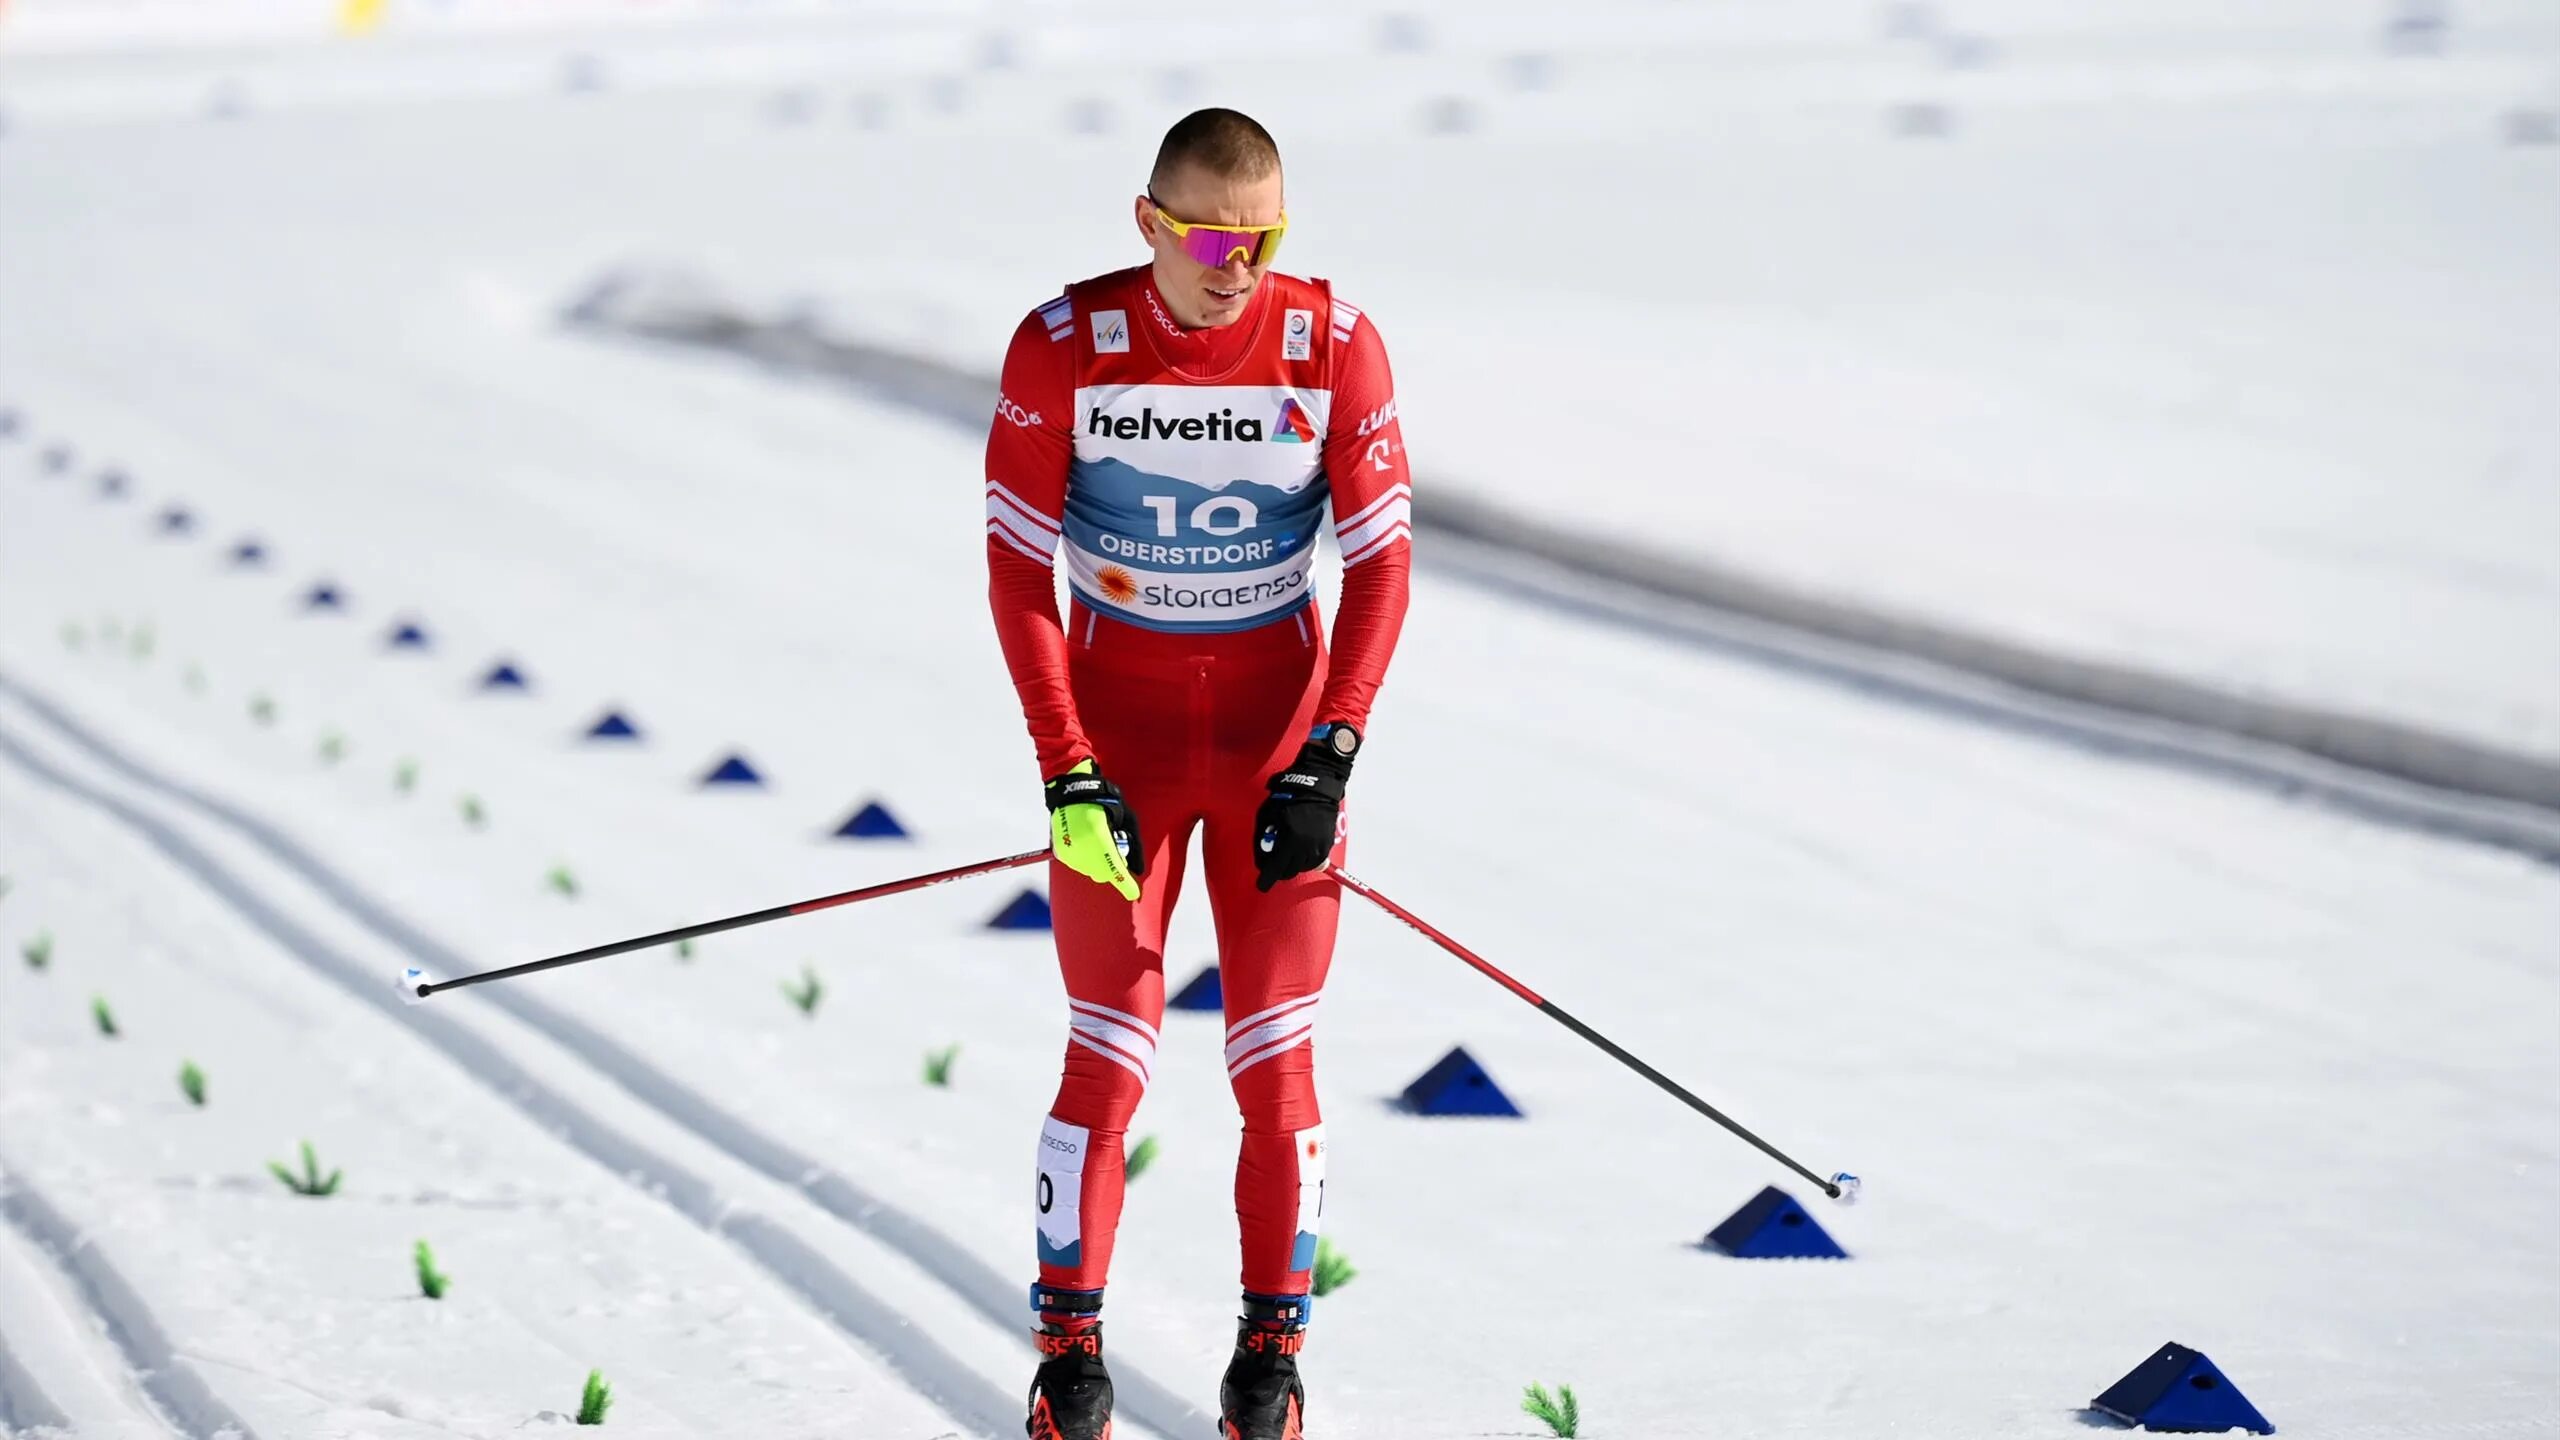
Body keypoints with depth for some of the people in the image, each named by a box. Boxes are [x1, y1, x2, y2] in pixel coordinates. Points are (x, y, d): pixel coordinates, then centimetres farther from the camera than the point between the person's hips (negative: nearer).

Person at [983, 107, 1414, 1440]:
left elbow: (1381, 556, -5)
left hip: (1280, 723, 1)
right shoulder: (1063, 348, -12)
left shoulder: (1332, 344, -10)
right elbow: (1016, 567, -7)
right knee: (1108, 1056, -4)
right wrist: (1067, 775, -13)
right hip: (1116, 734, -1)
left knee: (1275, 1061, 0)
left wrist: (1331, 758, -13)